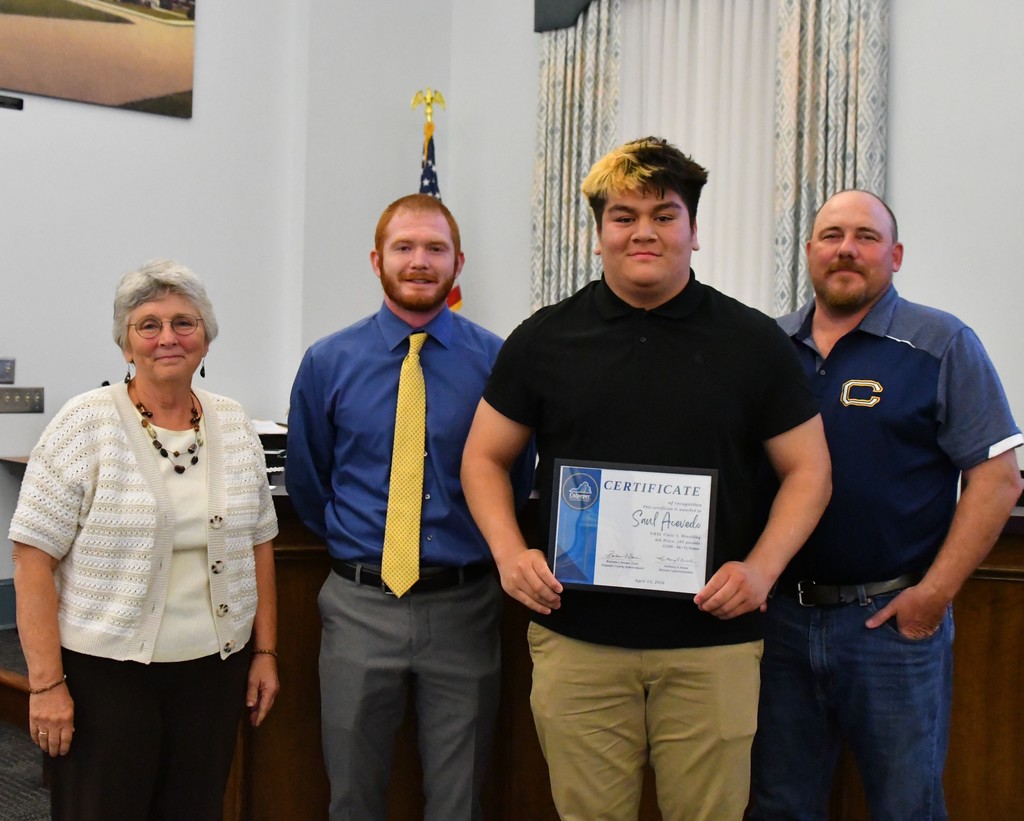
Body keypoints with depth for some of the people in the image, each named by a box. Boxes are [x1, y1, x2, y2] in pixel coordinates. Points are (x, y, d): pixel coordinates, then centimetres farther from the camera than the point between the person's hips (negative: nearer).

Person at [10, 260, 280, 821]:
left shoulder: (235, 425, 6)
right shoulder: (87, 423, -8)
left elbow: (257, 543, 11)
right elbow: (33, 559, -10)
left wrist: (265, 651, 8)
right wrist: (46, 684, -13)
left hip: (215, 669, 4)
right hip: (106, 671, -4)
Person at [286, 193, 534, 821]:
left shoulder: (496, 360, -4)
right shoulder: (328, 363, 0)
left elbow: (517, 478, 9)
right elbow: (306, 482, 12)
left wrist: (481, 551, 9)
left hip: (464, 606, -1)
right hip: (360, 604, 1)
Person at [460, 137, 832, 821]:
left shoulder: (753, 342, 2)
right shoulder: (546, 339, 4)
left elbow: (807, 469, 5)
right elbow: (485, 458, 10)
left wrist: (761, 567, -10)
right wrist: (510, 553, -7)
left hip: (713, 642, 0)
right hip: (576, 636, 1)